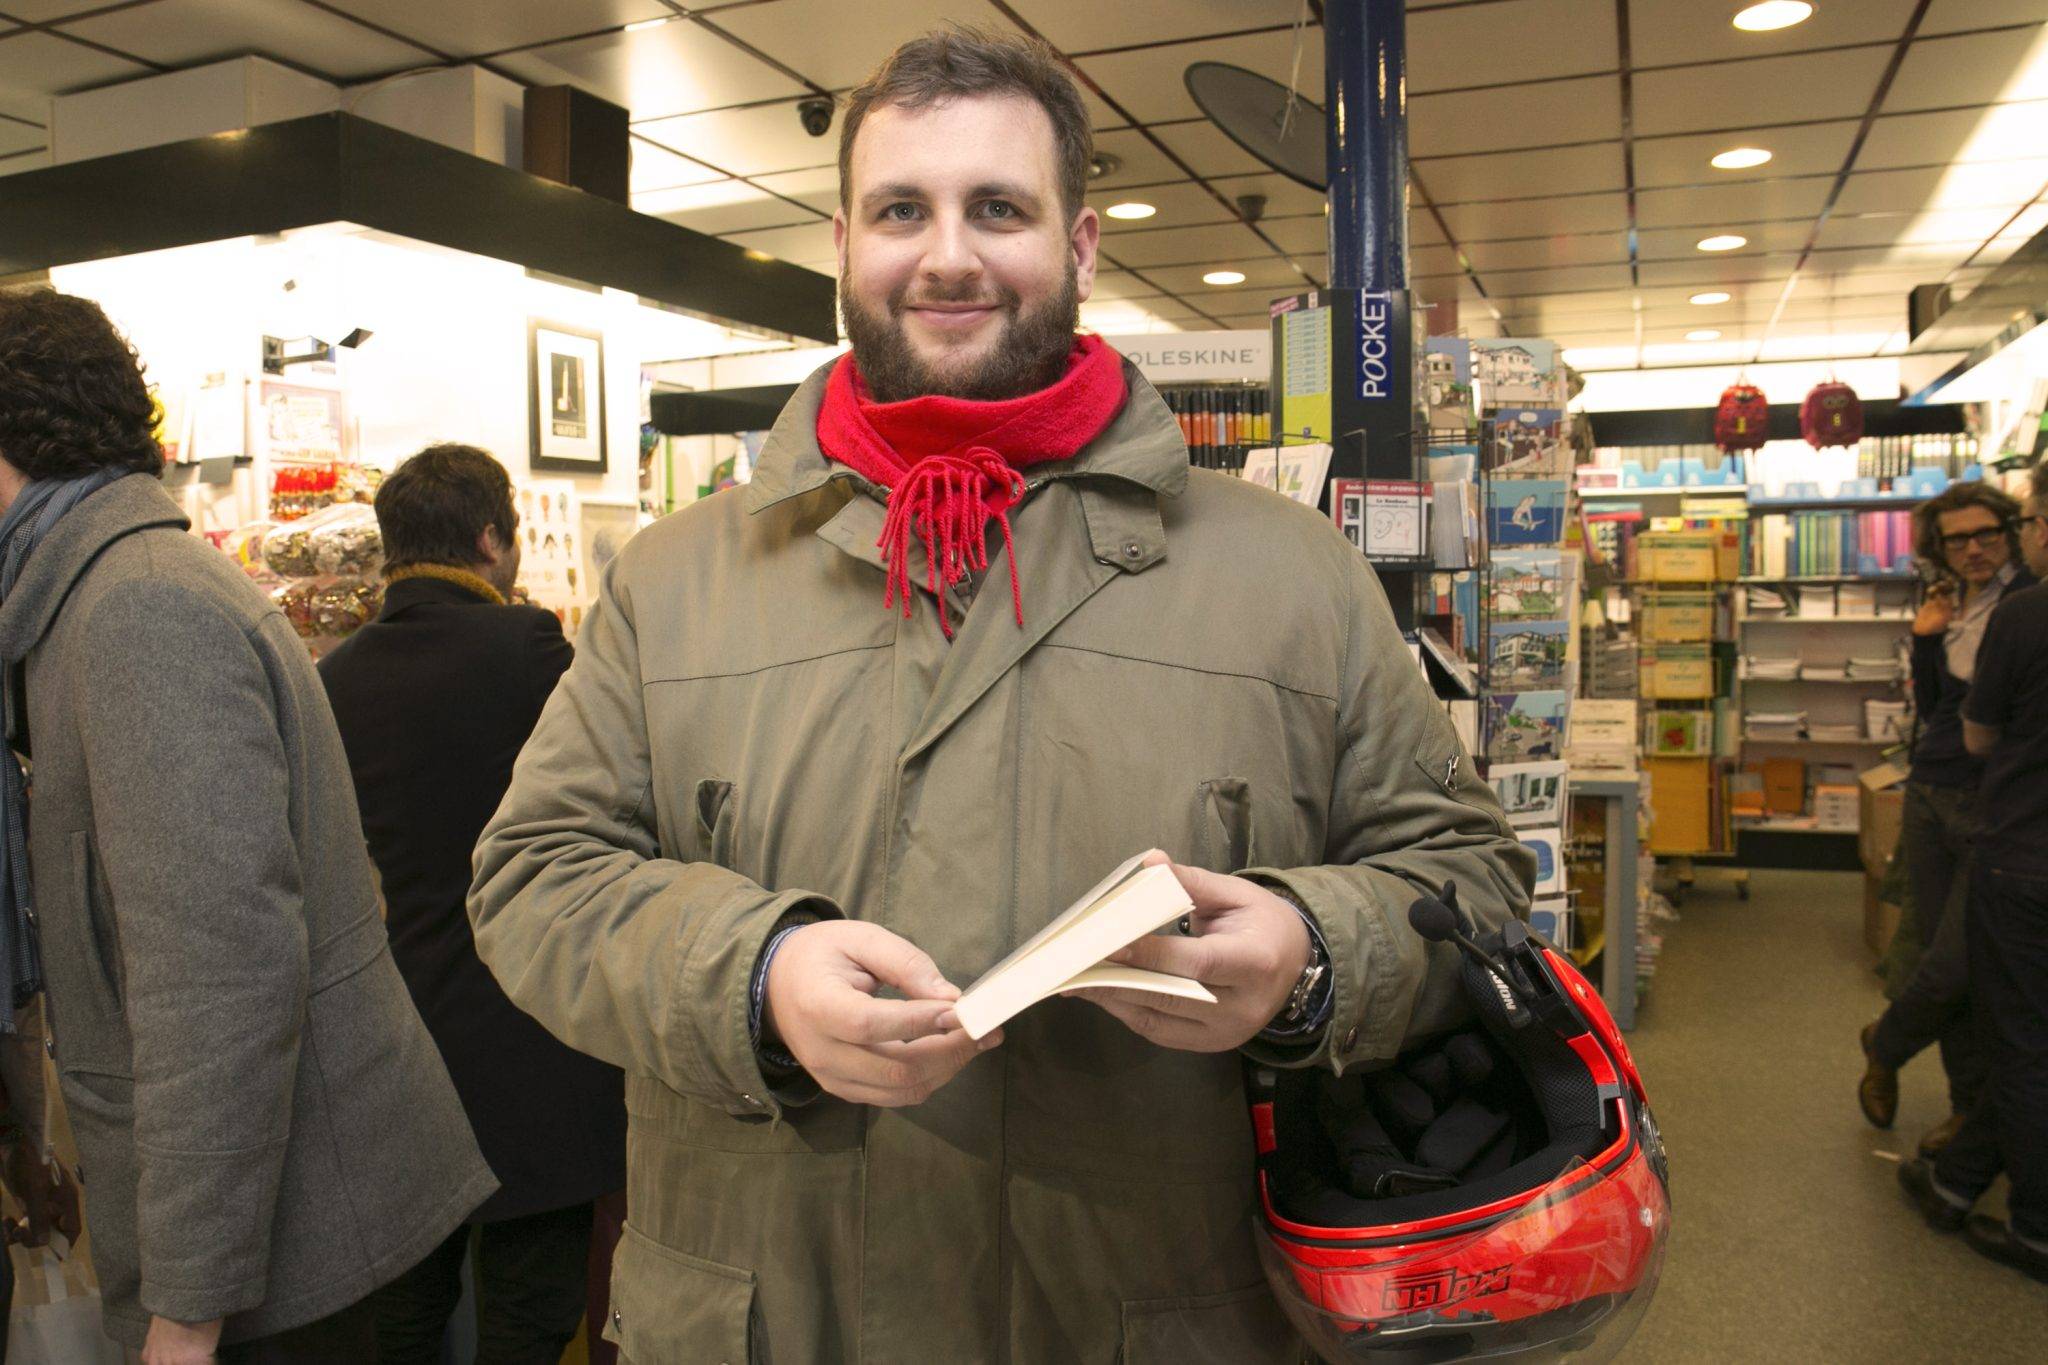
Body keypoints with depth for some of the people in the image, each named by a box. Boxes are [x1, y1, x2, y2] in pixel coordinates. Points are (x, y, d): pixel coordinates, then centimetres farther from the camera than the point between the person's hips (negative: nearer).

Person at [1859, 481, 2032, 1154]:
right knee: (1944, 955, 11)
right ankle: (1971, 1103, 26)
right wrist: (1924, 641, 2)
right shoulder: (1946, 609, 10)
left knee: (1951, 968, -6)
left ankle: (1885, 1048, 23)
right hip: (1932, 794, 6)